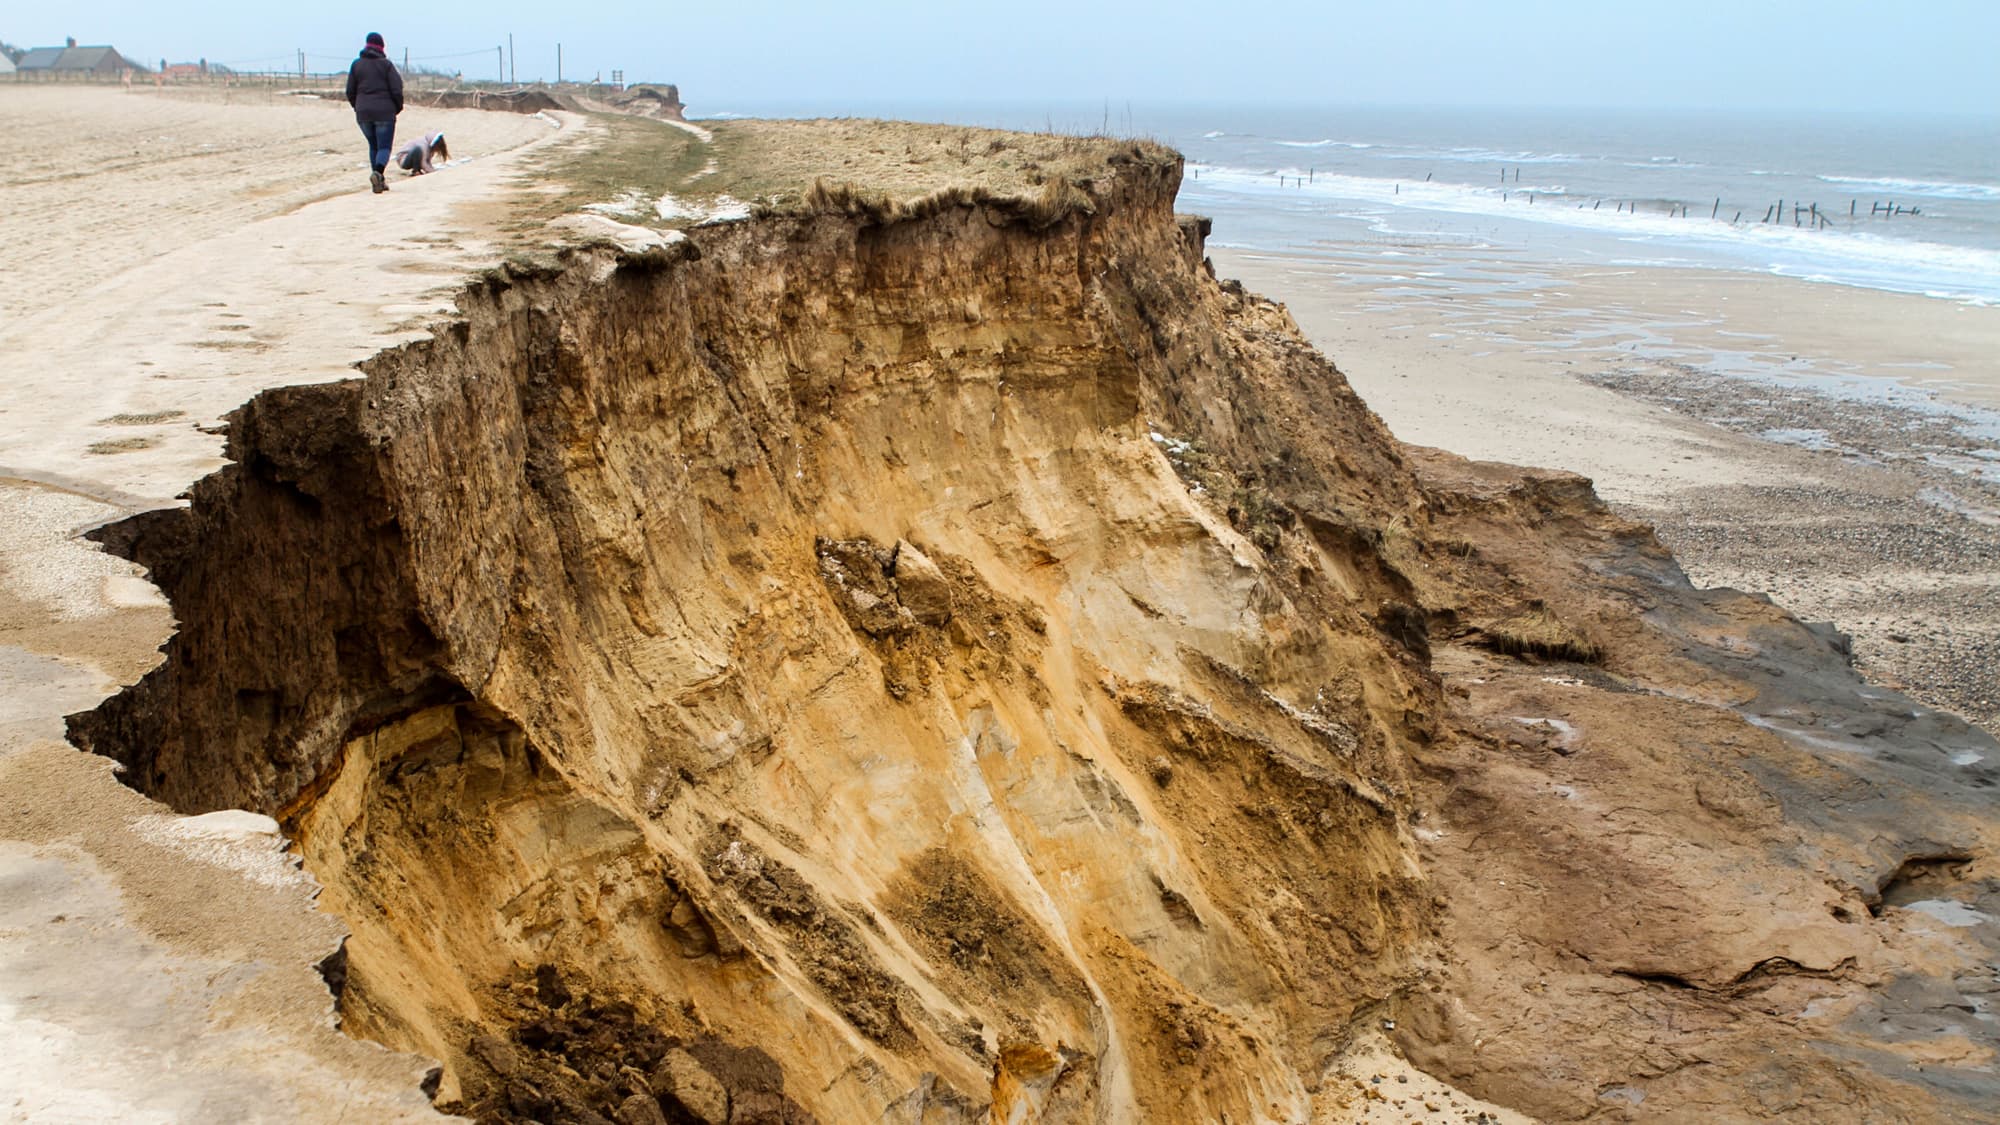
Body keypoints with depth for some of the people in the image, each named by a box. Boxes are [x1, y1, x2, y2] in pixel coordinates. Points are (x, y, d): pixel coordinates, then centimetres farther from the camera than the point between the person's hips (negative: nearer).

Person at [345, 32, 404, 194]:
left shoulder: (356, 64, 6)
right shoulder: (386, 64, -4)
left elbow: (350, 91, 7)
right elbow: (396, 90, -8)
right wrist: (398, 108, 8)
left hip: (363, 113, 4)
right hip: (384, 112, -4)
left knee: (373, 146, 17)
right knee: (384, 146, -2)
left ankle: (379, 181, 13)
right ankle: (378, 172, -29)